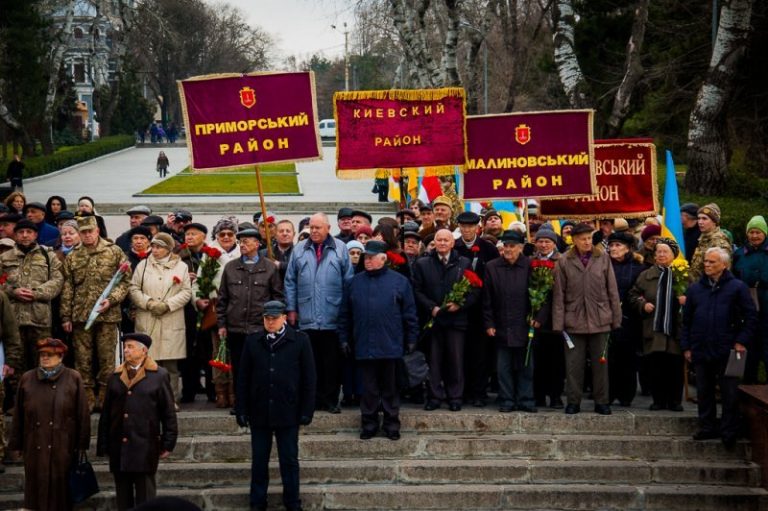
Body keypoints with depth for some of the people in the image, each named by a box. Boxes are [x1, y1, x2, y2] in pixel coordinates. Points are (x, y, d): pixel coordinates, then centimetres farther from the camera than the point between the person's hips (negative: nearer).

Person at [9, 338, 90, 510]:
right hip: (35, 449, 2)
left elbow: (83, 414, 0)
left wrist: (82, 444, -2)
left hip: (64, 448, -2)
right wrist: (16, 444, 7)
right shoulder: (27, 379, 6)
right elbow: (18, 415, 8)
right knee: (37, 489, 6)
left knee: (61, 489, 4)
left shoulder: (73, 379, 0)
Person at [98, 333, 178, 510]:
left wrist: (168, 444, -3)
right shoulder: (115, 376, 10)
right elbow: (106, 413, 11)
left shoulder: (159, 375, 1)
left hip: (145, 447, -3)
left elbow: (169, 412, 0)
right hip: (119, 447, 4)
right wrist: (103, 445, 7)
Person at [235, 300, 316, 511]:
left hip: (288, 412, -2)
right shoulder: (252, 341, 2)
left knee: (289, 460, 8)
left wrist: (307, 411, -4)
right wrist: (242, 410, 1)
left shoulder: (300, 341, -3)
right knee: (259, 460, 10)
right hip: (259, 412, 2)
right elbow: (243, 378, 4)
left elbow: (309, 379, -1)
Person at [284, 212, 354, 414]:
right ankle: (314, 399, 13)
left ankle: (330, 400, 10)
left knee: (332, 362, 3)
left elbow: (349, 282, 3)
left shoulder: (340, 249, 3)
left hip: (333, 319, -1)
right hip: (306, 319, 2)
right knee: (311, 362, 6)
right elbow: (290, 282, 9)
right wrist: (291, 309, 3)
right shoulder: (299, 250, 8)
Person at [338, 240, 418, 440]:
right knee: (369, 389, 7)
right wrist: (344, 339, 7)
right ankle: (369, 424, 15)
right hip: (364, 346, 2)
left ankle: (391, 424, 17)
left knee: (390, 388, 8)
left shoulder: (399, 281, 1)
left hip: (391, 347, -2)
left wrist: (411, 340, -1)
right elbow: (345, 314, 10)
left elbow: (410, 314, 2)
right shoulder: (356, 282, 8)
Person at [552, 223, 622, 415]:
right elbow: (559, 295, 0)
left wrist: (616, 318, 3)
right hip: (574, 321, -1)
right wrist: (558, 323, -5)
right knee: (574, 363, 4)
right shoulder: (564, 262, 0)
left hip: (599, 320, 1)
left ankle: (601, 401, 16)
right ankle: (573, 401, 14)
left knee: (600, 362, 7)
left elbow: (612, 291, 5)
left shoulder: (603, 259, 3)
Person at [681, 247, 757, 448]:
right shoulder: (695, 289, 10)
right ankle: (707, 427, 20)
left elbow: (751, 317, -2)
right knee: (704, 393, 10)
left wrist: (741, 342, -9)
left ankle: (729, 431, 8)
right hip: (701, 352, 4)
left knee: (730, 394, 0)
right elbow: (686, 320, 13)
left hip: (727, 352, -4)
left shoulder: (737, 287, -2)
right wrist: (686, 346, 7)